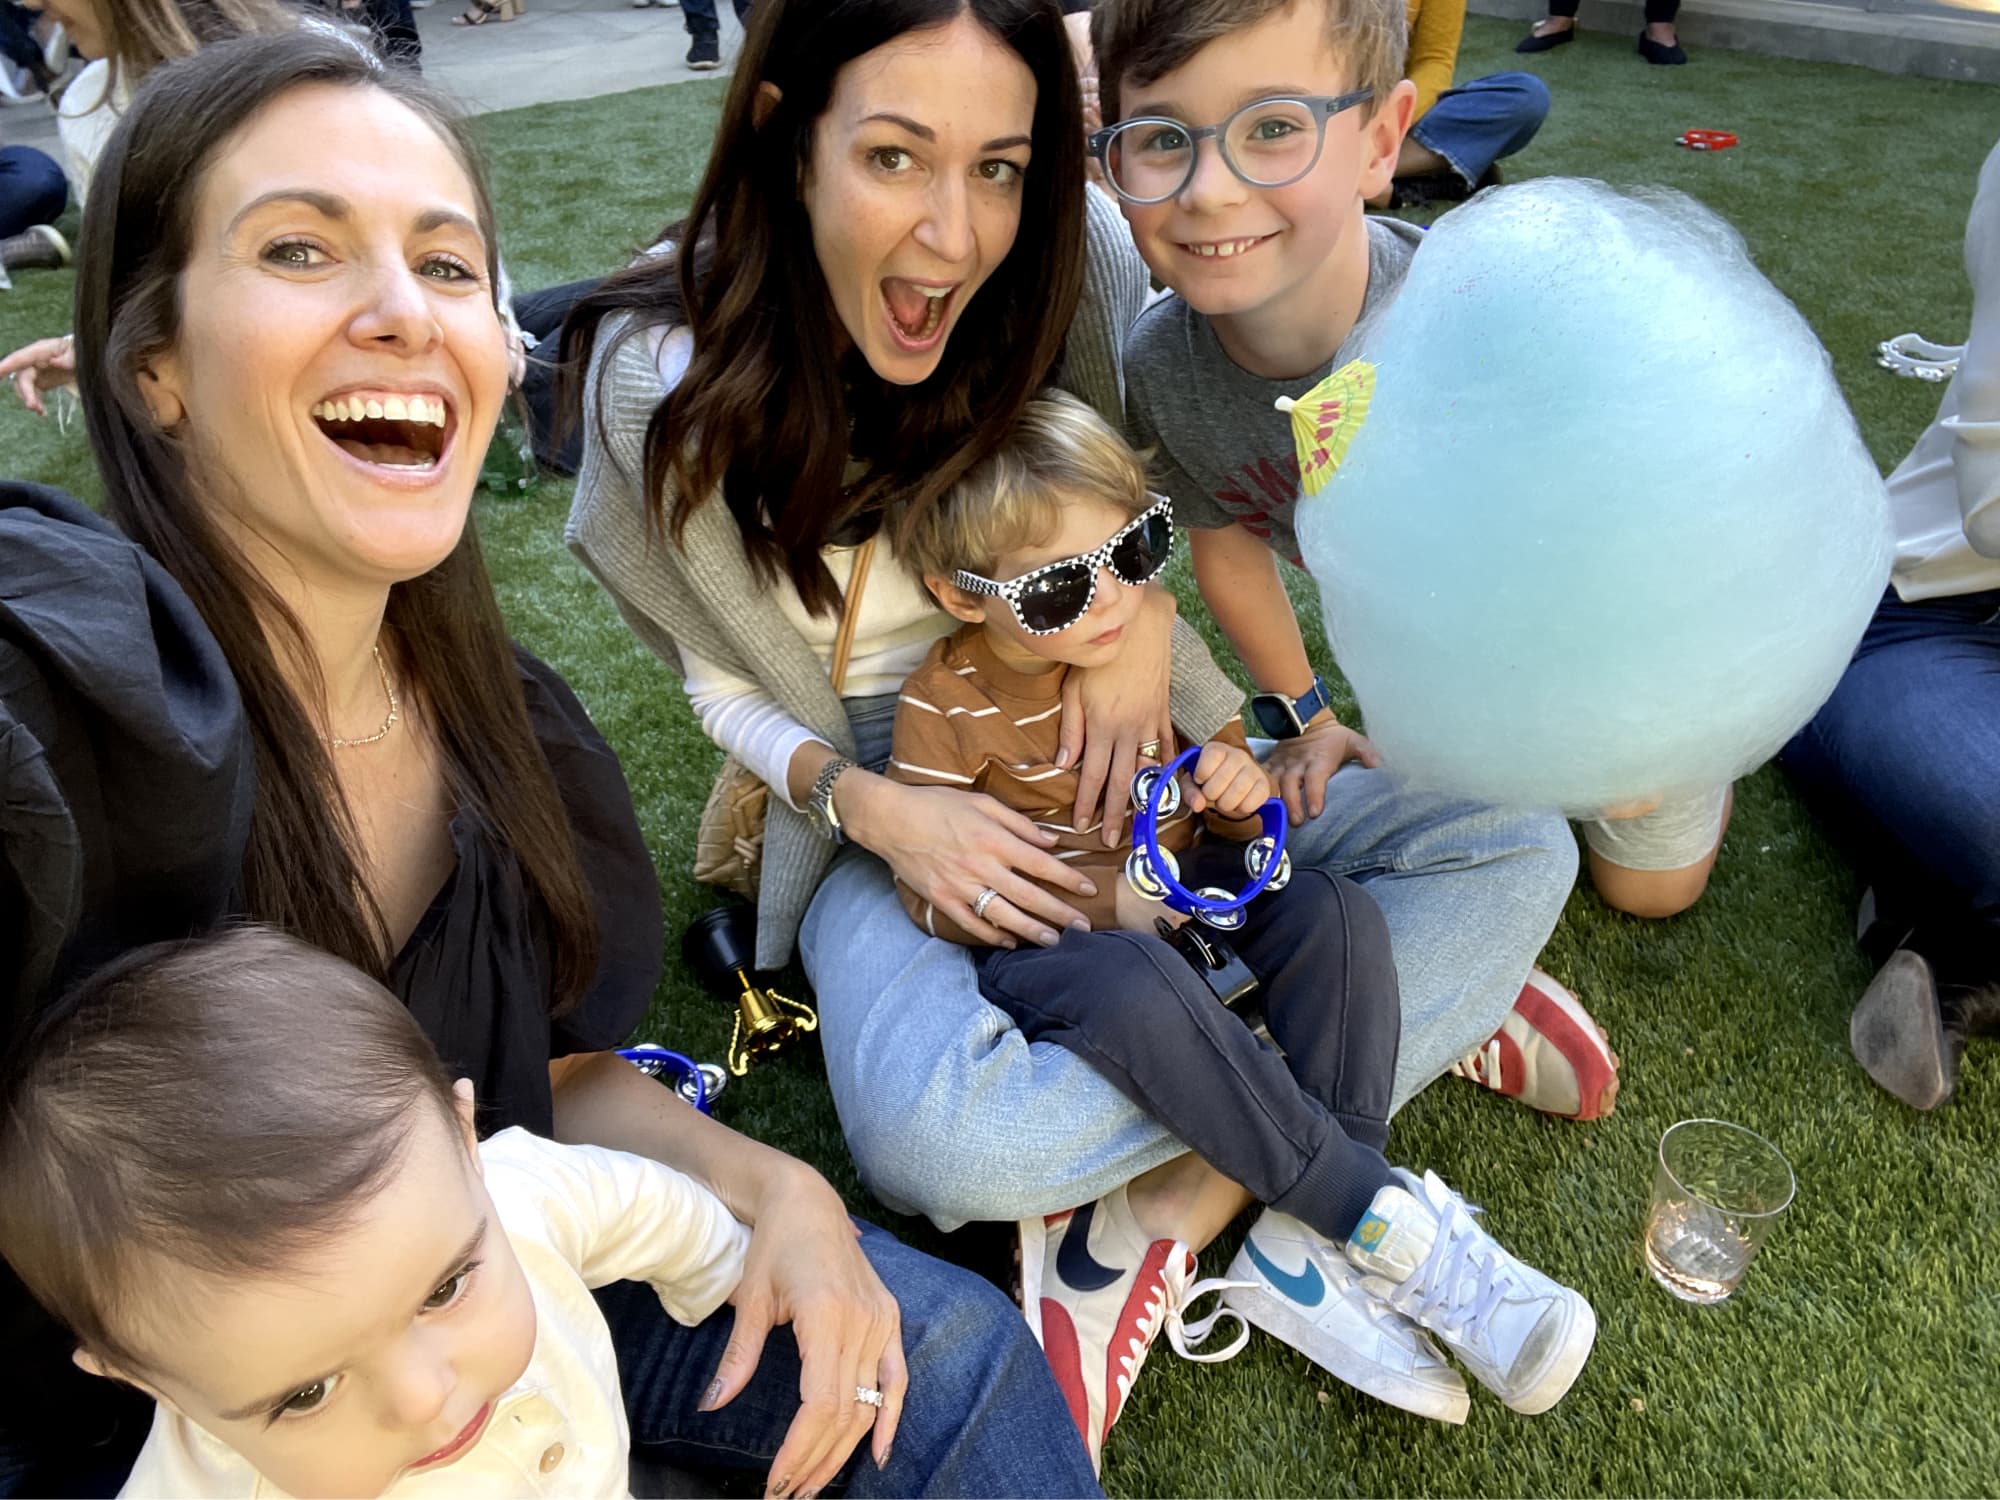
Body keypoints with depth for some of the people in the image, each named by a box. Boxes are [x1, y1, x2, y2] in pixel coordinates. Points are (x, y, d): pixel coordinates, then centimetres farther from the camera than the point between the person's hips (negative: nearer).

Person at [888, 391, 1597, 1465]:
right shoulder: (946, 705, -14)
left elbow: (1230, 786, 11)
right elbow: (941, 899, -16)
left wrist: (1239, 790, -16)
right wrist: (1104, 898, -28)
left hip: (1180, 895, 5)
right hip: (1037, 941, -5)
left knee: (1339, 917, -22)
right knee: (1136, 986, -39)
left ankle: (1302, 1247, -23)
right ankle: (1389, 1222, -29)